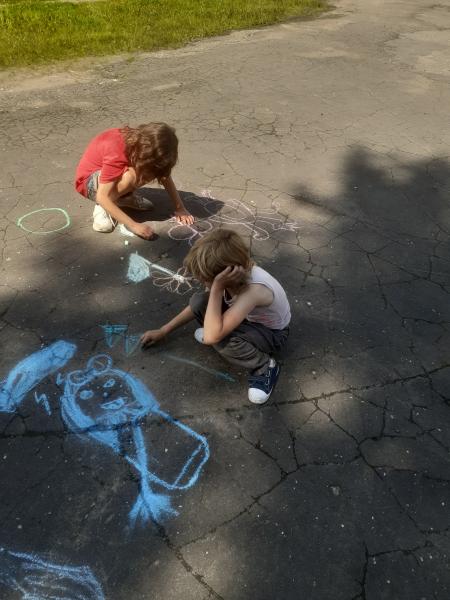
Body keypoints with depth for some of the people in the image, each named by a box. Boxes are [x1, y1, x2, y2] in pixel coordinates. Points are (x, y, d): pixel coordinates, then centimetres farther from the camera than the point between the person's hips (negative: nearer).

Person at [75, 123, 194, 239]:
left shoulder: (143, 143, -17)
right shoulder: (116, 151, -36)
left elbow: (165, 176, -8)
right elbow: (102, 197, -38)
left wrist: (180, 208, -16)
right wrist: (133, 225, -41)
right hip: (88, 181, -6)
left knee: (153, 168, -20)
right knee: (130, 176, -38)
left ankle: (123, 197, 3)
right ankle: (101, 208, -13)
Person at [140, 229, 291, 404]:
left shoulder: (254, 289, -41)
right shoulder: (237, 275, -21)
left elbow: (212, 336, -44)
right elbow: (199, 306, -3)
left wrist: (217, 288, -45)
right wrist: (163, 331, 1)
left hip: (272, 332, -5)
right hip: (247, 316, 6)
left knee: (219, 339, -34)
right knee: (198, 302, -17)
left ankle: (265, 367, -9)